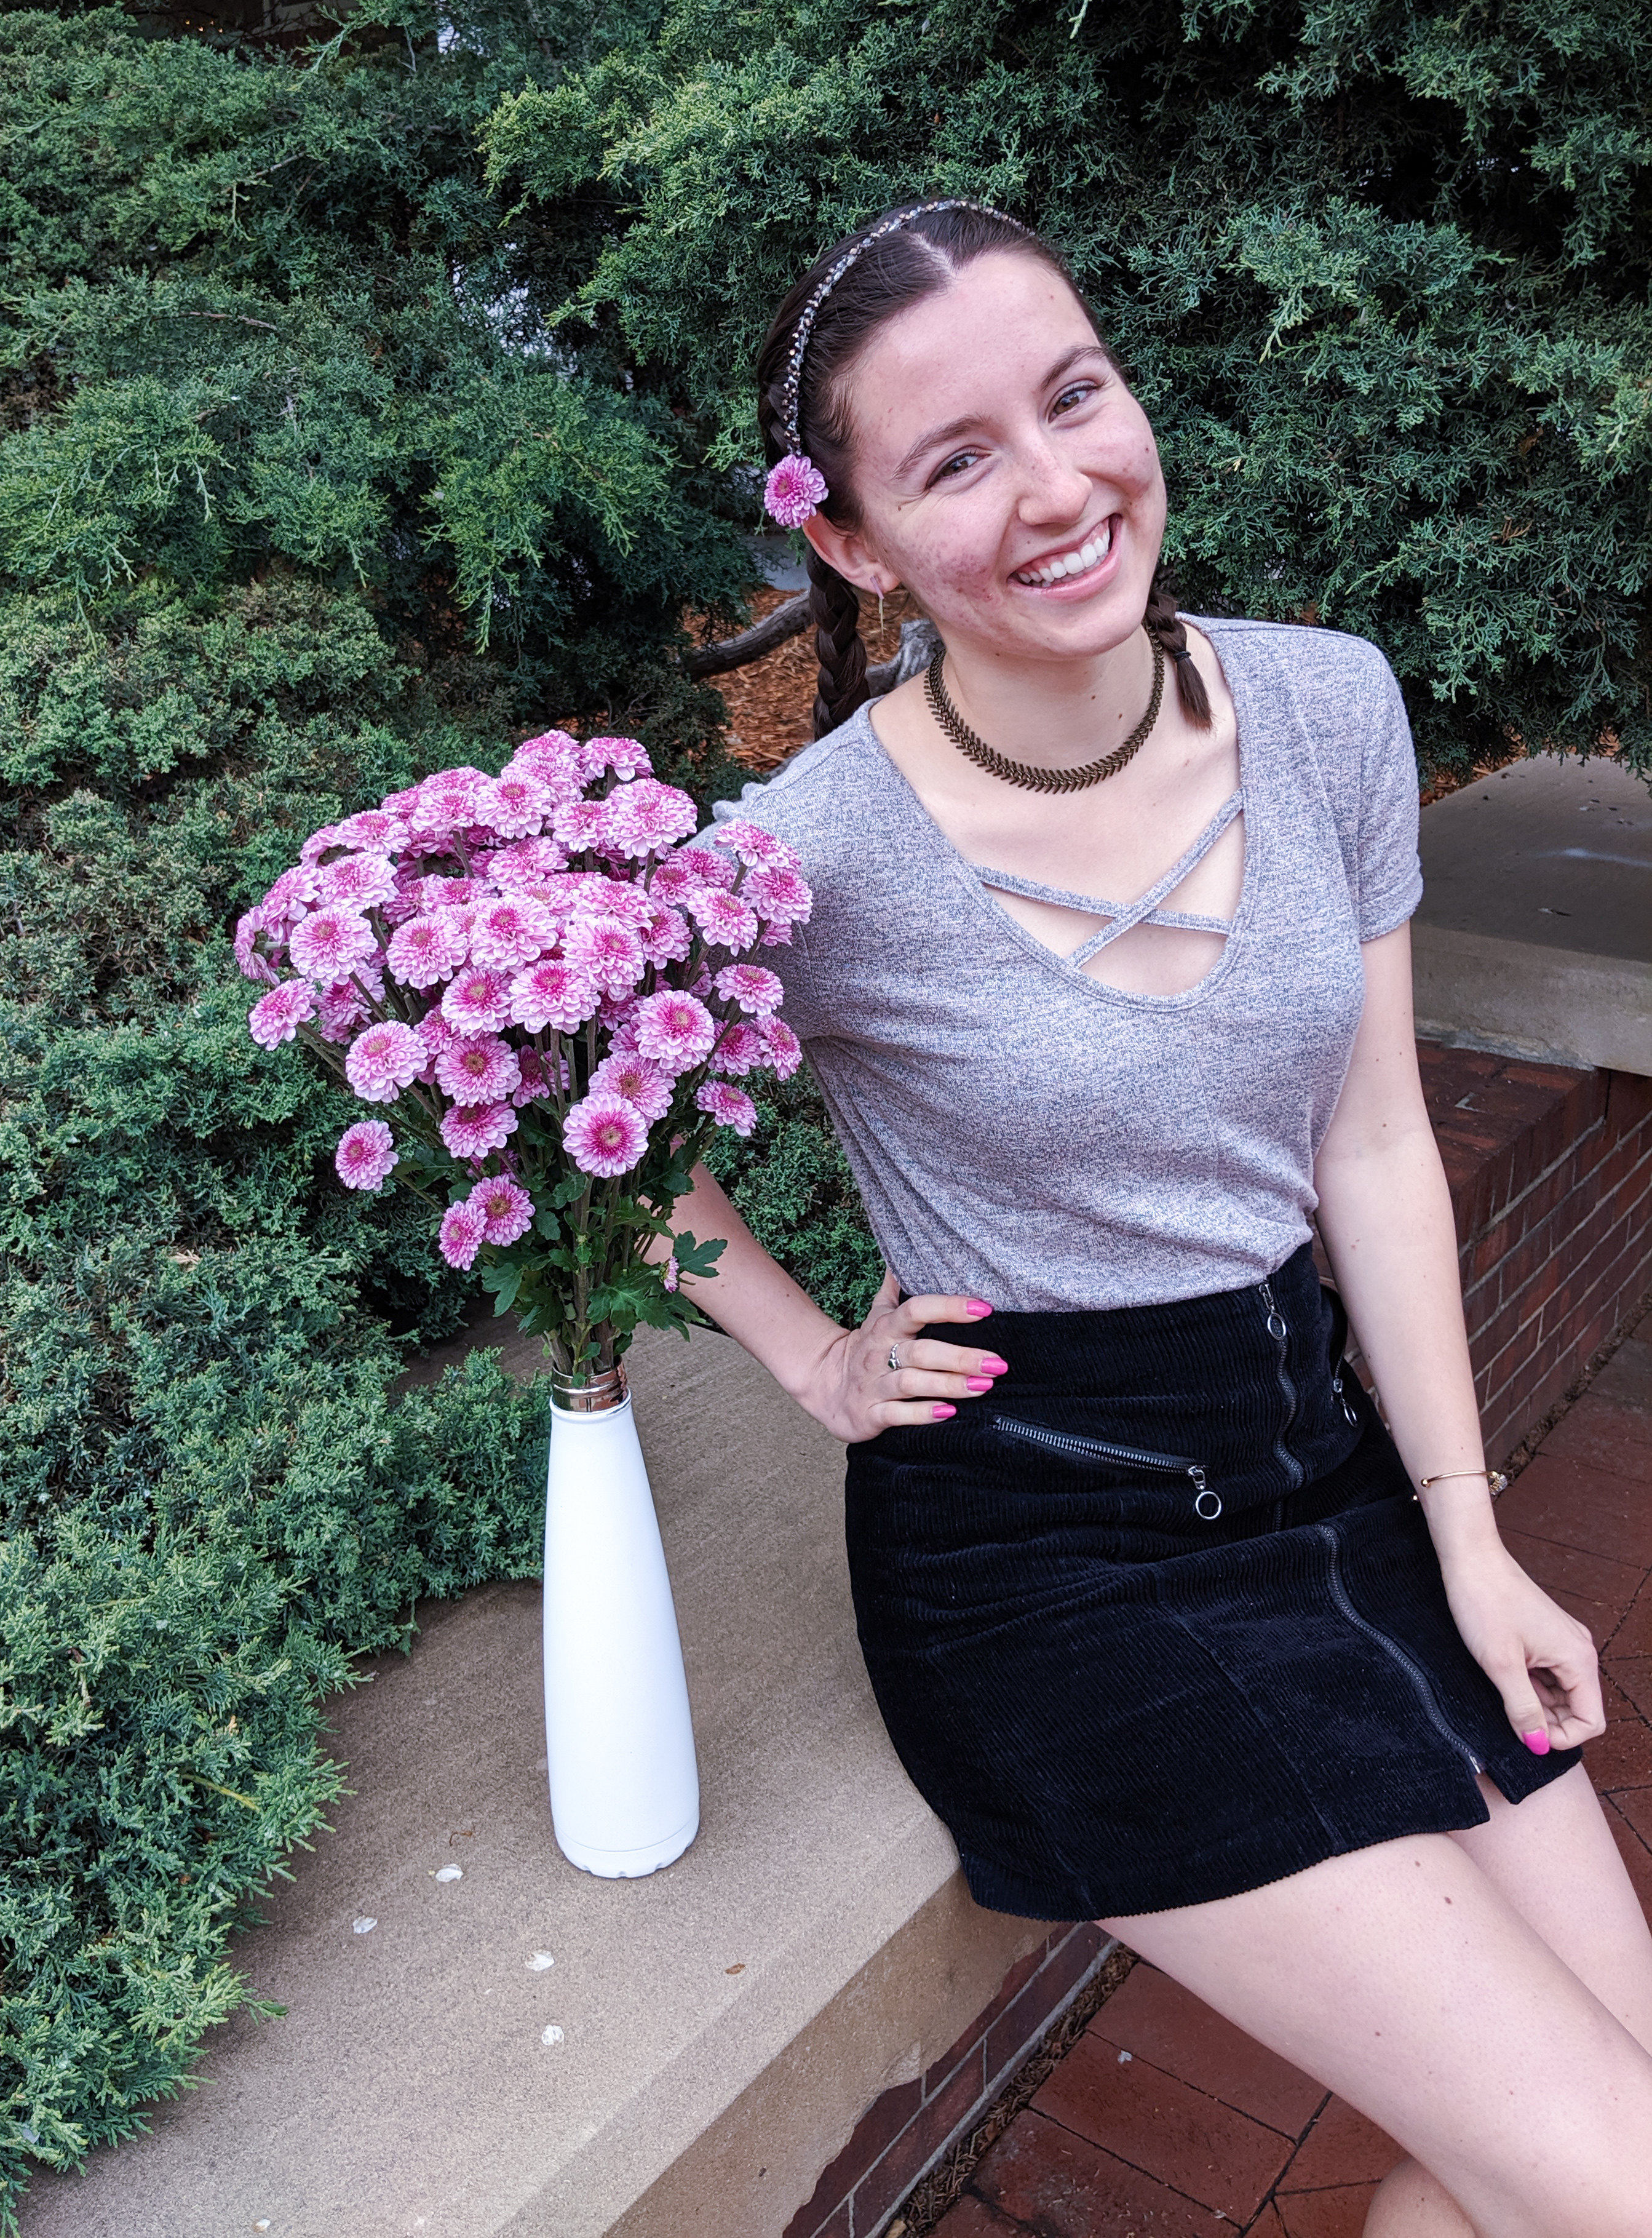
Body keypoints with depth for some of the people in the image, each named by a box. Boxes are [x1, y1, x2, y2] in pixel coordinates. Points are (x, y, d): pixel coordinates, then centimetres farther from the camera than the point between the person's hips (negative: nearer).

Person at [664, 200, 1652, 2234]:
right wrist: (816, 1363, -4)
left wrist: (1467, 1535, 1)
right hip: (1046, 1543, -5)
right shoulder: (811, 854, -21)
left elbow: (1374, 1151, 1)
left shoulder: (1328, 707, -6)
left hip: (1323, 1450, 6)